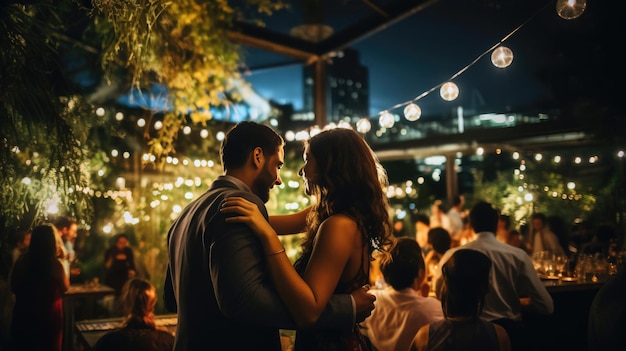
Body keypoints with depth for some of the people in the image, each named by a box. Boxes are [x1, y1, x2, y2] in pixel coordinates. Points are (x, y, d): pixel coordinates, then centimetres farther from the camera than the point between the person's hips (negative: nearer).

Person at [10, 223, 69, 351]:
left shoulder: (21, 261, -8)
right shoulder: (55, 265, -20)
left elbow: (14, 288, 6)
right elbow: (65, 287, -1)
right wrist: (64, 261, 3)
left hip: (23, 316, 3)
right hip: (48, 318, -3)